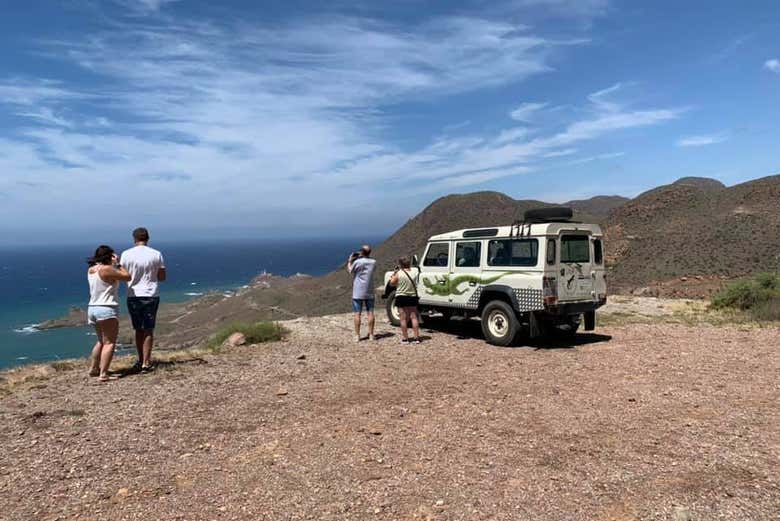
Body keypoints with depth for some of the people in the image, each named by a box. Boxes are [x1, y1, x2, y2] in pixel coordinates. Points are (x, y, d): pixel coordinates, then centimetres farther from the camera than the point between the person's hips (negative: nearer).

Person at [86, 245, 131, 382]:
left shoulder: (91, 269, 10)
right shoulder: (106, 269, -15)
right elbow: (127, 276, -11)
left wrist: (114, 265, 13)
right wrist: (118, 264, -1)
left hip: (92, 309, 9)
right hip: (107, 309, -9)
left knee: (101, 341, 23)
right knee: (109, 343, -4)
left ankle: (94, 369, 28)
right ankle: (103, 374, -10)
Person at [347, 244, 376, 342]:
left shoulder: (357, 262, -13)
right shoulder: (373, 262, 0)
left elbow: (349, 270, 3)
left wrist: (350, 260, 16)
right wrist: (361, 257, 16)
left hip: (358, 293, -3)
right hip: (369, 292, 3)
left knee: (357, 314, 1)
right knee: (370, 313, 8)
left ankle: (357, 336, 3)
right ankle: (371, 335, 11)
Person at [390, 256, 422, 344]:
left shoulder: (399, 273, -13)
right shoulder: (414, 273, -2)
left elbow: (392, 283, -3)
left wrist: (393, 275, 10)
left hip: (401, 297, -4)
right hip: (412, 297, 4)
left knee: (403, 319, 3)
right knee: (413, 317, 10)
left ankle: (405, 338, 7)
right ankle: (416, 337, 10)